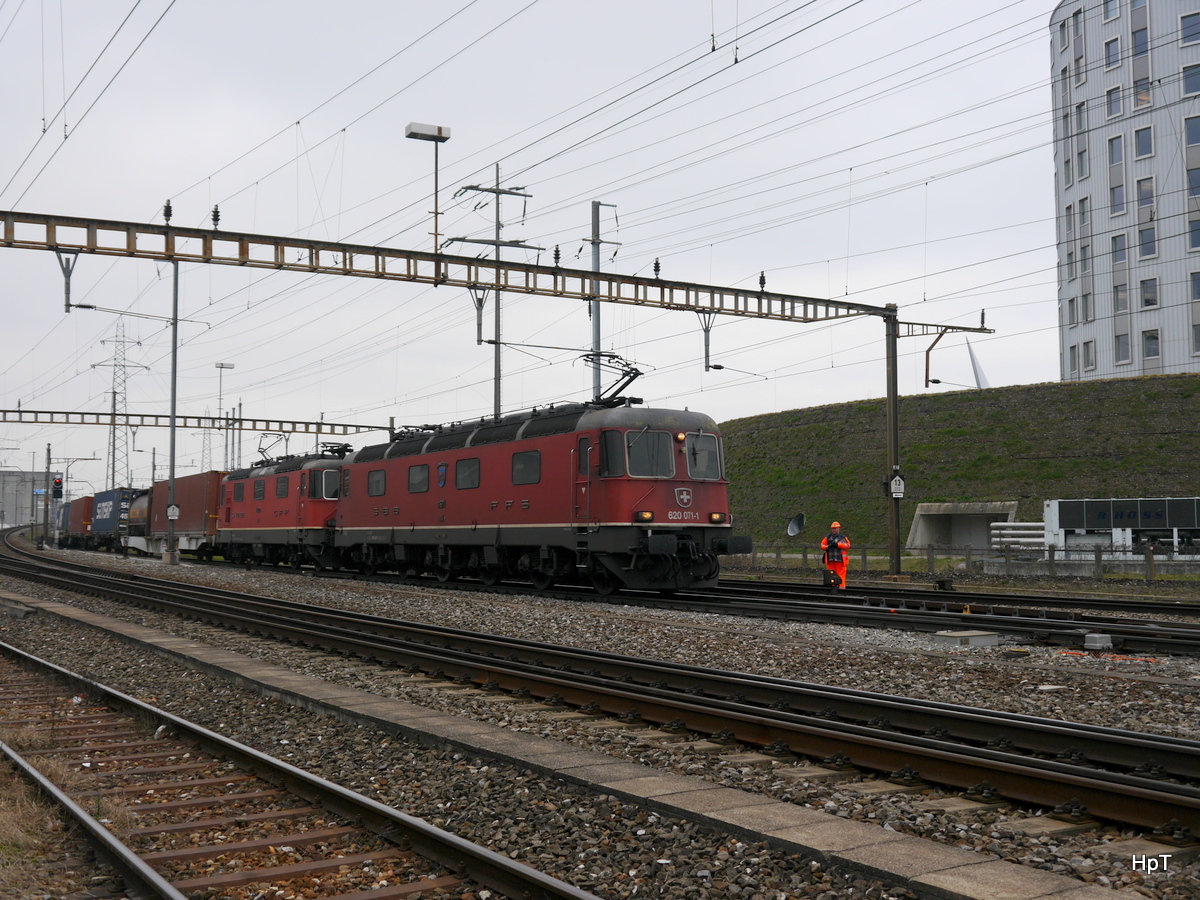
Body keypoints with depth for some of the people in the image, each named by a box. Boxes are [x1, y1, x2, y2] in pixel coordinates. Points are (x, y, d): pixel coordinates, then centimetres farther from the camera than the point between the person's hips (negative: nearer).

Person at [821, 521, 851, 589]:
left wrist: (837, 544, -15)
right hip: (830, 560, 3)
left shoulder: (843, 537, 4)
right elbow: (822, 545, 15)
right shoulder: (827, 537, 14)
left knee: (841, 574, -5)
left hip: (840, 559, -3)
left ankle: (841, 586, -4)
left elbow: (847, 545, -8)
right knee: (831, 574, 5)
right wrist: (827, 547, -7)